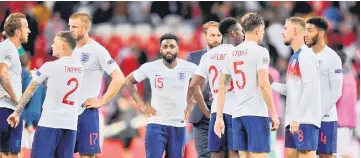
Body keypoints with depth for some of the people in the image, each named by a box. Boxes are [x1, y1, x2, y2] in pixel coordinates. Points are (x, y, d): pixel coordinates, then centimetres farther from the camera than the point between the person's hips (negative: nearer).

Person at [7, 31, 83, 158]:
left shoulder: (50, 67, -7)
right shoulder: (80, 69, 9)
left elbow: (29, 91, 2)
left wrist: (17, 113, 12)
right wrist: (40, 76, 33)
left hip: (50, 122, -5)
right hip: (71, 125, 5)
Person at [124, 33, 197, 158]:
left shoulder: (189, 68, -5)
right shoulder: (150, 68, -7)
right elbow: (129, 81, 8)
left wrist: (191, 103, 7)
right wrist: (141, 105, 1)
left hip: (178, 125, 2)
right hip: (156, 124, -2)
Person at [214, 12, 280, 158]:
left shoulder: (231, 54, 13)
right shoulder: (260, 51, -7)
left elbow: (222, 87, 13)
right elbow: (263, 85, -15)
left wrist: (219, 117, 14)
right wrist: (273, 113, -9)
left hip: (237, 114, 7)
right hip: (257, 113, -7)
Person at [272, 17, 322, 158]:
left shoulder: (306, 55, -11)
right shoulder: (295, 56, 18)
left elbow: (310, 88, -19)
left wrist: (297, 118, -21)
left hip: (305, 120, -10)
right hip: (294, 119, 10)